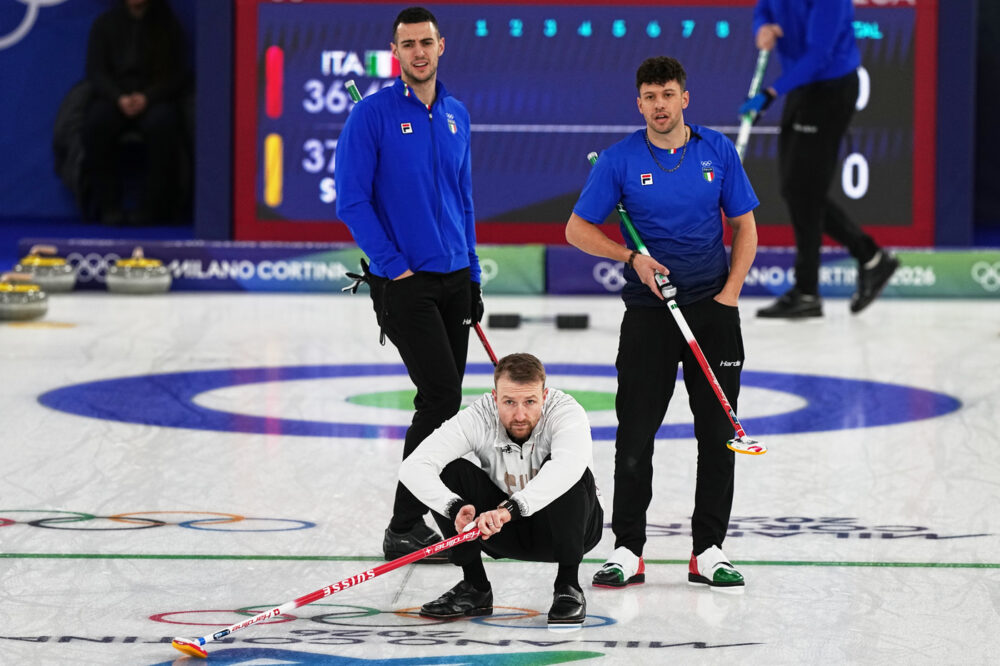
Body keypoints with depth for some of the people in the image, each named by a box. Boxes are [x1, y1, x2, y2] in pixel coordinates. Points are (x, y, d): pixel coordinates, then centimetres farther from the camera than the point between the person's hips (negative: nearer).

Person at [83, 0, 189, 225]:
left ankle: (153, 207, -29)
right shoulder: (105, 24, 11)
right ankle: (108, 206, -29)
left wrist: (147, 97, -16)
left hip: (154, 99, -1)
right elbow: (95, 71, 3)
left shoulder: (167, 26, 8)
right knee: (96, 122, -34)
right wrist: (119, 98, -16)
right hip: (114, 95, 1)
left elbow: (177, 74, 2)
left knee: (161, 123, -37)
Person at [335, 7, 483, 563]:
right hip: (405, 283, -7)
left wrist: (473, 278, 15)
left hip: (453, 278, 7)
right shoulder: (372, 115, -8)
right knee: (442, 397, -14)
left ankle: (414, 522, 16)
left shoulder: (456, 116, 11)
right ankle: (405, 528, -8)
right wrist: (394, 265, -14)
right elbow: (352, 200, -11)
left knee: (443, 402, 7)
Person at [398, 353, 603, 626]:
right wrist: (455, 507, -49)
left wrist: (510, 508, -61)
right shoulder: (477, 418, -22)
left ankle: (568, 587, -19)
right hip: (507, 531, 3)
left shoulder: (566, 412, -28)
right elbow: (413, 468, -32)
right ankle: (474, 587, -9)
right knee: (450, 471, -21)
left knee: (569, 475, -33)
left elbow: (568, 465, -51)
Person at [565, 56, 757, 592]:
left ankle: (708, 551, 10)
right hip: (648, 311, -1)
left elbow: (745, 227, 7)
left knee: (718, 432, 2)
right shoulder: (620, 159, -3)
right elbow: (577, 229, 1)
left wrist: (729, 294, -4)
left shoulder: (718, 151, 2)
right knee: (635, 436, -3)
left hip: (712, 310, 2)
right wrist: (632, 257, -13)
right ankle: (628, 551, 5)